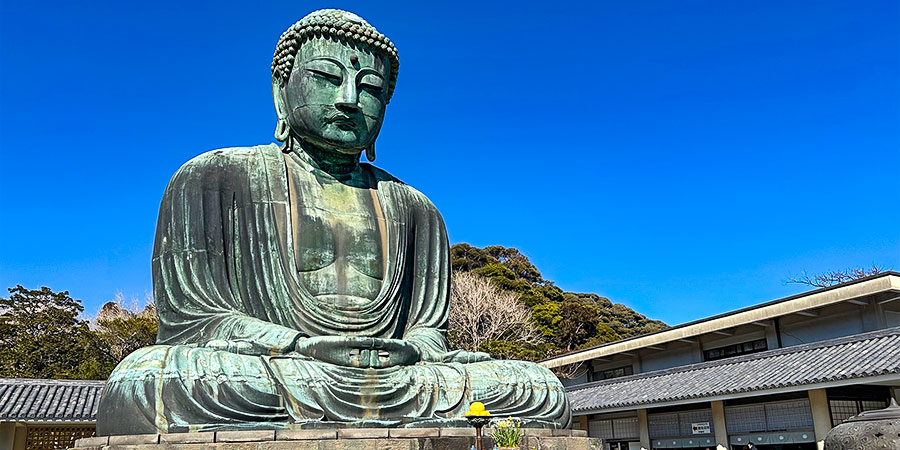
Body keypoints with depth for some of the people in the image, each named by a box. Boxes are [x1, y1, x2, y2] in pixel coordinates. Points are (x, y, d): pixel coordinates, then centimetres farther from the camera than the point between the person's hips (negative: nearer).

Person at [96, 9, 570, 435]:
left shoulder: (413, 209, 19)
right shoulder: (213, 178, 9)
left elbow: (430, 329, 14)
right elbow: (187, 318, 0)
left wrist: (406, 353, -13)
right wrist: (306, 349, -16)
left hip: (392, 381, 3)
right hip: (256, 381, -2)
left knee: (539, 390, -19)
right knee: (142, 380, -35)